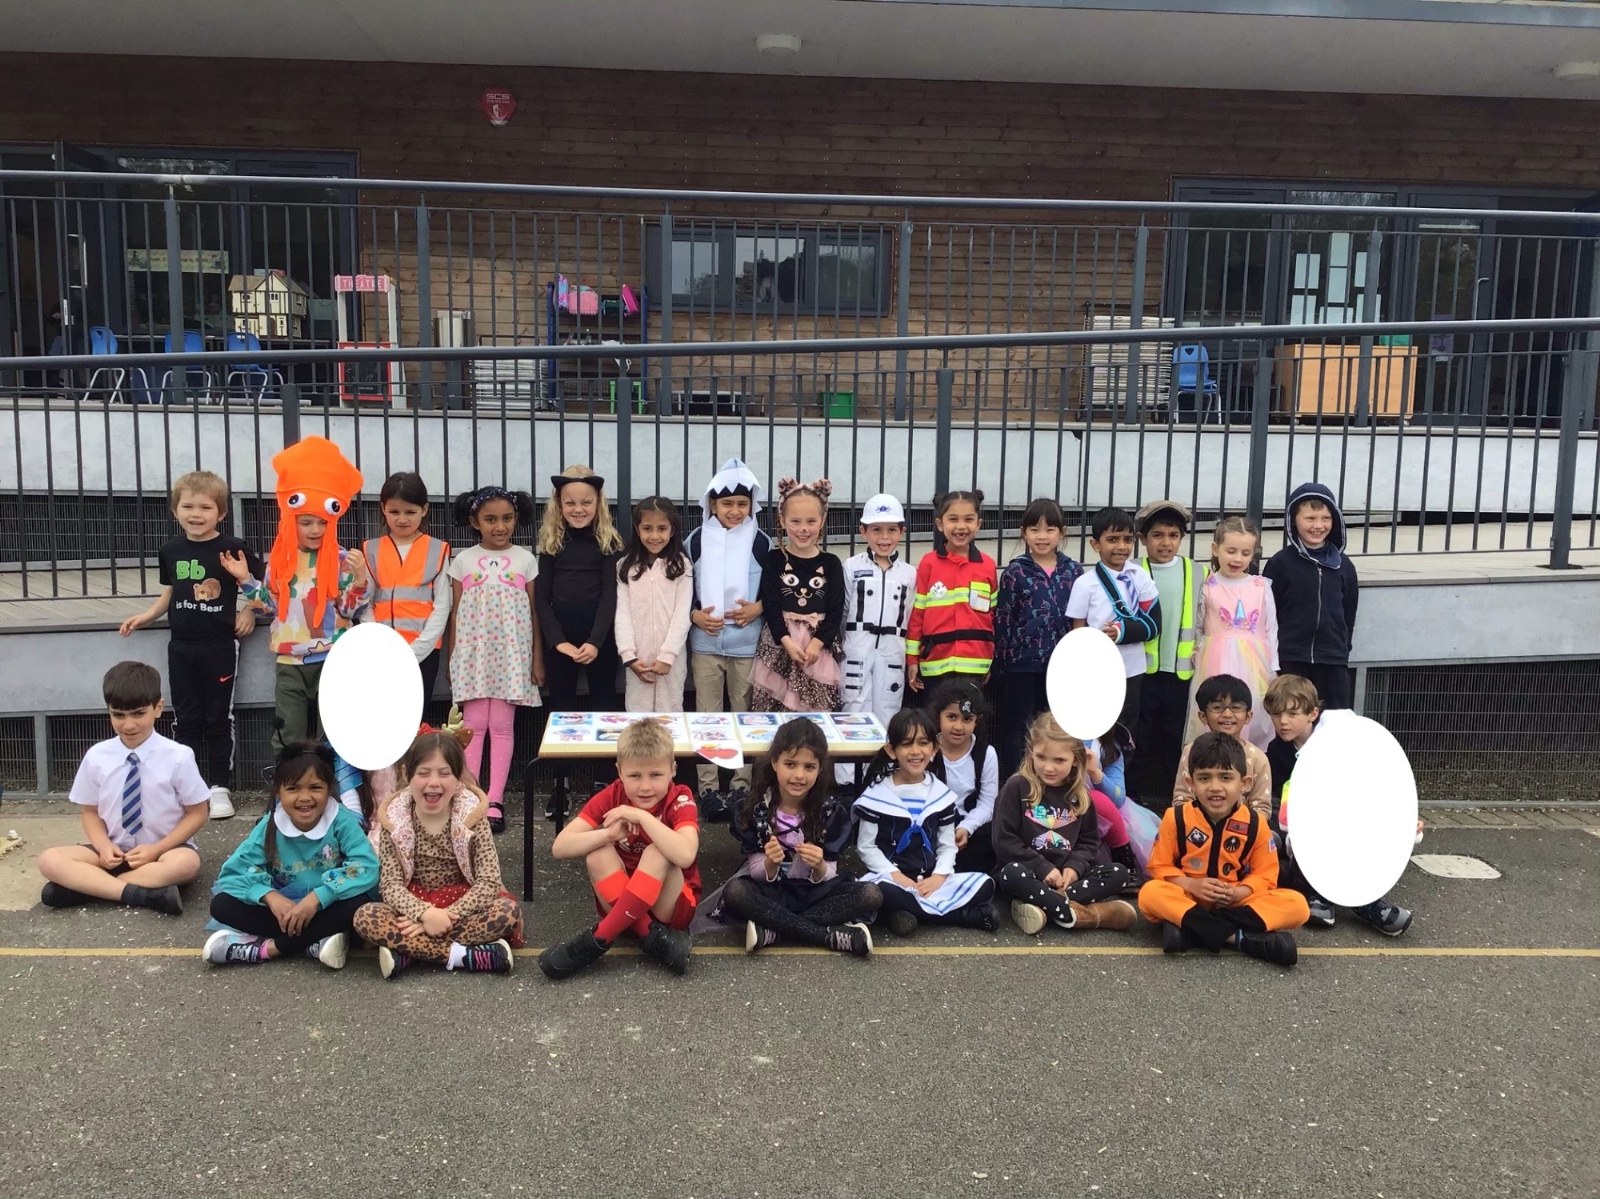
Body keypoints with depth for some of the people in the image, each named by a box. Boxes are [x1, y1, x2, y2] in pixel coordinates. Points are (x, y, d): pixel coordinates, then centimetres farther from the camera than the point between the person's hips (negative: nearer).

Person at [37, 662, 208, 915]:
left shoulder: (178, 757, -12)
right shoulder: (97, 757, -4)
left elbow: (197, 813, -5)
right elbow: (90, 812, 7)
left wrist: (156, 849, -17)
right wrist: (104, 847, -13)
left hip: (162, 851, -3)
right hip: (114, 852, 3)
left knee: (186, 862, -36)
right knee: (50, 860, -20)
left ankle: (83, 886, -23)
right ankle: (142, 893, -31)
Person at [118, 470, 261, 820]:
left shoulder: (232, 548, -8)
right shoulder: (171, 551, 6)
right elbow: (168, 594, 17)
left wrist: (248, 611, -12)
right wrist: (145, 616, 6)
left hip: (220, 646, -4)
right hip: (180, 646, 4)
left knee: (219, 718, 4)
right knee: (185, 717, 9)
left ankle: (219, 787, 13)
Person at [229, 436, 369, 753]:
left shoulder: (340, 559, -6)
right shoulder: (279, 558, 2)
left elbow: (349, 609, -6)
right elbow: (271, 604, 10)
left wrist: (360, 577, -21)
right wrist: (247, 580, -1)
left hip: (331, 657, -2)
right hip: (289, 659, 2)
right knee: (289, 735, 8)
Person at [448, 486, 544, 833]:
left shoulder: (525, 561, 3)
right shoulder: (463, 561, 5)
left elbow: (534, 613, 5)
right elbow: (455, 614, 8)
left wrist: (537, 660, 2)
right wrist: (452, 659, 6)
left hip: (511, 655, 0)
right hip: (473, 653, 1)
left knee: (501, 726, 1)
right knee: (473, 726, 1)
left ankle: (495, 802, 4)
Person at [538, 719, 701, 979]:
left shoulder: (679, 800, -16)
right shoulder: (610, 797, -8)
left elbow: (685, 856, -36)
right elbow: (560, 848, -18)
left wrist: (642, 816, -34)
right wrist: (608, 833, -33)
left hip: (671, 906, -3)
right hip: (618, 901, 3)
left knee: (658, 853, -31)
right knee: (598, 851, -24)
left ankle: (600, 938, -27)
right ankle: (653, 936, -26)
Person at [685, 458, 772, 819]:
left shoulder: (761, 543, 0)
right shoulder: (695, 541, 2)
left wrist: (758, 608, -11)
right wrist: (694, 615, -8)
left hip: (747, 645, -1)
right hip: (705, 644, 1)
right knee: (707, 716, 5)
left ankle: (743, 786, 17)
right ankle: (708, 788, 13)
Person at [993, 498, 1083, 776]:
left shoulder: (1073, 571, 5)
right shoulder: (1015, 571, -3)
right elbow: (1003, 619, -3)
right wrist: (1001, 661, -5)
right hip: (1022, 662, -3)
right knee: (1018, 728, 5)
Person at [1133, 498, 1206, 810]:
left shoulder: (1198, 573, 6)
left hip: (1182, 671, 2)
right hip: (1141, 670, -2)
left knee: (1176, 739, 10)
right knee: (1137, 738, 4)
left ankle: (1175, 799, 20)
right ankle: (1133, 799, 14)